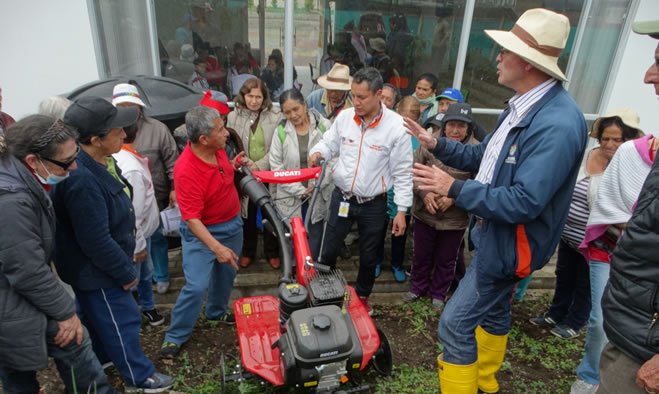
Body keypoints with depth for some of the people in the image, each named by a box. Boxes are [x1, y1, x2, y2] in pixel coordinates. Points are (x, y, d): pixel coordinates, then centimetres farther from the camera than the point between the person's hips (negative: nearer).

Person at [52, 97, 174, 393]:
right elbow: (96, 241, -30)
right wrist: (125, 273, -17)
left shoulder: (99, 160, -3)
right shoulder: (82, 180, -36)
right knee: (122, 322, 8)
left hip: (97, 266, 9)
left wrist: (124, 262, 18)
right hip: (95, 271, -9)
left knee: (99, 316, 28)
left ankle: (99, 358, 51)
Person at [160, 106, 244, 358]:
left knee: (226, 273, 21)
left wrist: (234, 165, -4)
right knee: (197, 286, -8)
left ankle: (217, 312, 47)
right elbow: (192, 218, -31)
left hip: (232, 223, 8)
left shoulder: (217, 149, -8)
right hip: (203, 232, -7)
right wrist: (217, 247, -36)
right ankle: (176, 336, 14)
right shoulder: (186, 171, -31)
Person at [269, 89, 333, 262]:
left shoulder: (323, 126, -6)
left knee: (315, 237, 11)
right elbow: (276, 166, -5)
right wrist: (300, 190, -10)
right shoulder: (281, 131, -4)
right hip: (291, 197, 0)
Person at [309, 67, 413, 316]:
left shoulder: (396, 126, -15)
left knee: (368, 257, 15)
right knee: (328, 250, 13)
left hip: (373, 204, -2)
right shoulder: (344, 117, -6)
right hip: (341, 197, 2)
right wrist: (318, 152, -14)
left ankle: (363, 296, 42)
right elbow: (330, 143, 11)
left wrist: (401, 211, -8)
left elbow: (402, 173, -9)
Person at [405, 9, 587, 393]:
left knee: (455, 324, -3)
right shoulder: (523, 106, 2)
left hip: (511, 243, -10)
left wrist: (454, 189, -29)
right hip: (495, 231, 10)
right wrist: (437, 143, 2)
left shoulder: (557, 124, -29)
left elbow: (524, 202, -32)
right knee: (493, 311, 26)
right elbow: (483, 156, 11)